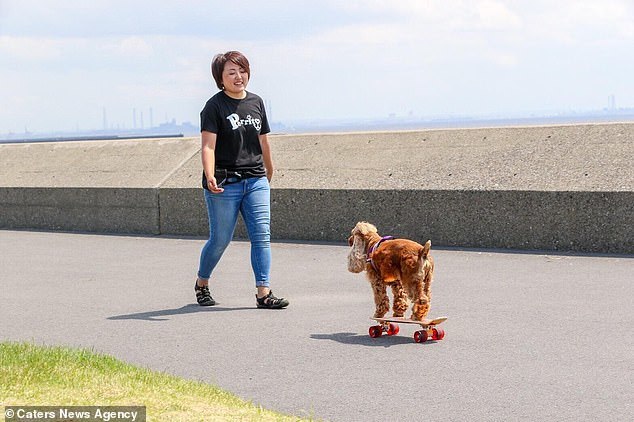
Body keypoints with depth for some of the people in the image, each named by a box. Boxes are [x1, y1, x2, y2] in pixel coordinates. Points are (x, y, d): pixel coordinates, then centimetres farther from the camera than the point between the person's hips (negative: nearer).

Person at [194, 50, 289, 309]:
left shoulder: (256, 103, 11)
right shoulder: (215, 106, -6)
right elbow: (208, 145, -16)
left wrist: (269, 174, 28)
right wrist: (209, 176, -31)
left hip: (256, 181, 5)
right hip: (225, 183, -5)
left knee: (262, 236, -5)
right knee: (220, 239, 4)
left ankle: (264, 293, -5)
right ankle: (202, 283, 27)